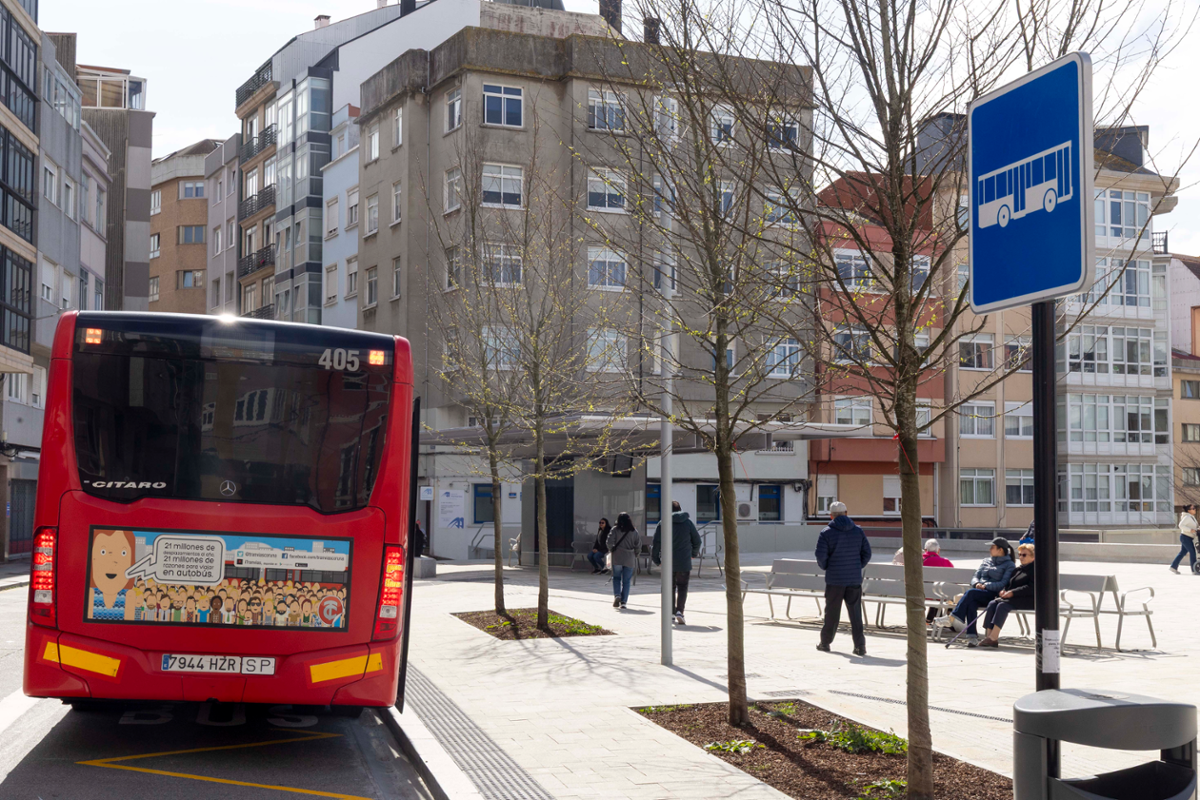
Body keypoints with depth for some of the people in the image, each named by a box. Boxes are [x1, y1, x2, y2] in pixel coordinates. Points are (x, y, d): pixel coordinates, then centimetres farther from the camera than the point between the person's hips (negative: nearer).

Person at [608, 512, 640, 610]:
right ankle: (623, 601, 3)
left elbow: (610, 542, -12)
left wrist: (611, 550, 7)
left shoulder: (615, 530, -4)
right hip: (629, 559, 1)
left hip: (617, 558, -1)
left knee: (616, 577, 15)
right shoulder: (634, 531, 2)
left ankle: (617, 595, -7)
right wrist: (635, 553, 18)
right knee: (626, 580, 7)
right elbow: (639, 544, 3)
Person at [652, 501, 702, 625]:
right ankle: (679, 611, -13)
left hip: (668, 562, 0)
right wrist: (694, 553, 26)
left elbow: (656, 543, -4)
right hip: (684, 562, 0)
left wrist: (656, 558, 8)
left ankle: (670, 613, 13)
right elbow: (697, 540, 8)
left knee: (670, 587, 12)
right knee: (682, 587, 5)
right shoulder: (688, 522, 3)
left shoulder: (663, 523, -1)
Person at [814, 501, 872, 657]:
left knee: (832, 612, 7)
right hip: (854, 579, 2)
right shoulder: (858, 531, 4)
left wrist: (826, 568, 8)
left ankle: (825, 642, 19)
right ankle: (860, 645, -2)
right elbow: (867, 553, 4)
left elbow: (821, 555, -11)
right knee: (855, 612, 4)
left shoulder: (827, 533, -7)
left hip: (835, 579, -2)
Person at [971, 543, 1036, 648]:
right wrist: (1004, 591, 1)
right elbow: (1008, 584, 26)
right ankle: (988, 635, -28)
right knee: (992, 603, -18)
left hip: (1029, 600, -8)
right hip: (1013, 597, 8)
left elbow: (1031, 588, -14)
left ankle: (993, 637, -38)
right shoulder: (1017, 570, 25)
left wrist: (1012, 592, -19)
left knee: (1003, 604, -31)